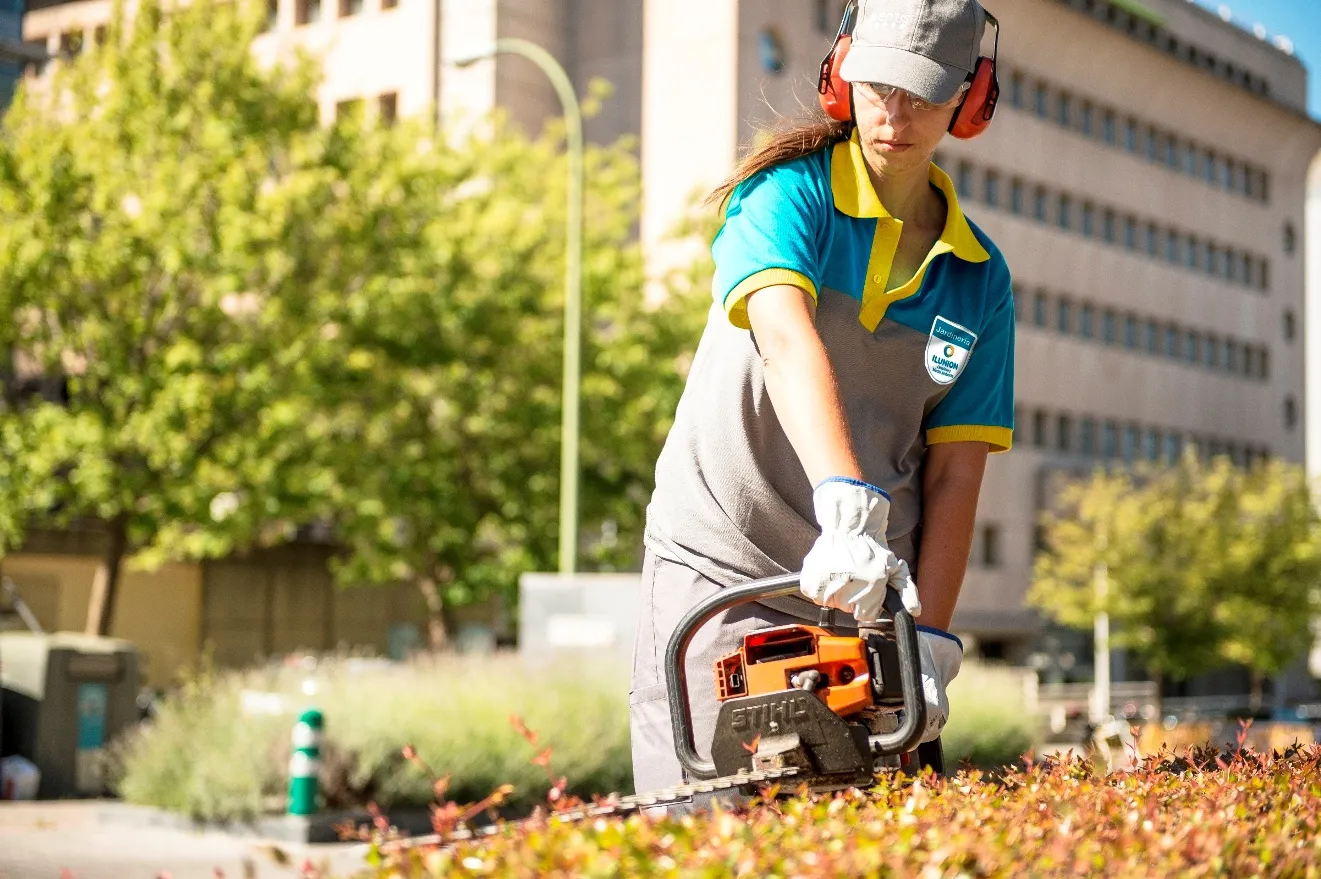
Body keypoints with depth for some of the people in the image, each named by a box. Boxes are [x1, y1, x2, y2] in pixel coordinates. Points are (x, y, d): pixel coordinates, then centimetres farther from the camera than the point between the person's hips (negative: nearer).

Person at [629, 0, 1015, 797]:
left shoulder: (979, 278, 8)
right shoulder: (789, 194, -5)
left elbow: (955, 472, 4)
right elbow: (786, 341, -24)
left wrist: (931, 642, -7)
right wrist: (848, 507, -40)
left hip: (868, 589, 4)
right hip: (719, 572, -4)